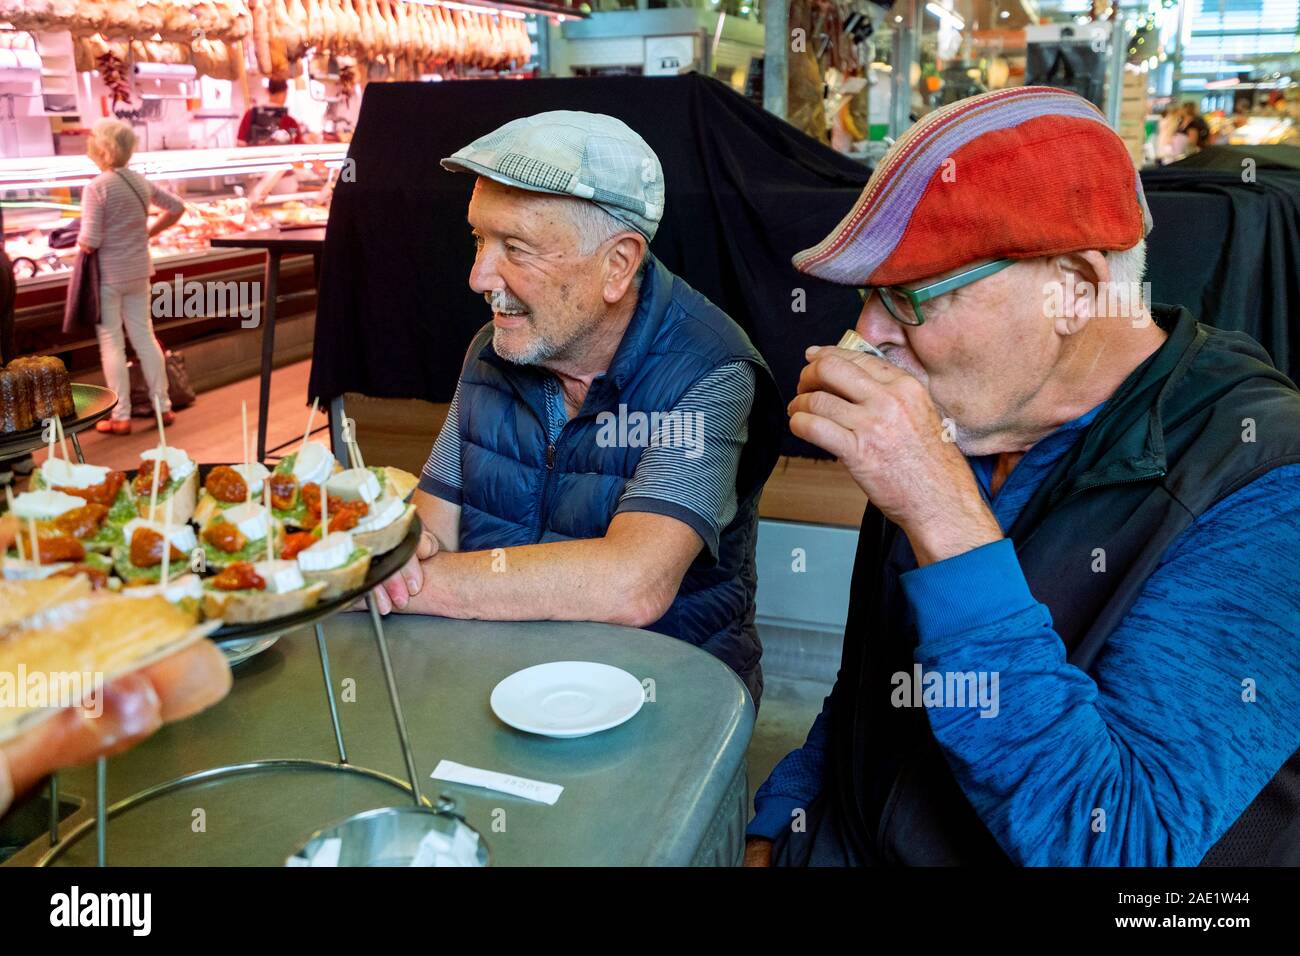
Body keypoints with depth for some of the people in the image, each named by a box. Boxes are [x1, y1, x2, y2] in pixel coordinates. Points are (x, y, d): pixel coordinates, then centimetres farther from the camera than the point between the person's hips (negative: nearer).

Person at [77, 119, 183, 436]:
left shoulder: (96, 187, -17)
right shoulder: (141, 182, 2)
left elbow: (90, 241, -19)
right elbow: (176, 207, 15)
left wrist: (78, 242, 3)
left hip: (107, 275, -6)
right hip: (139, 271, 6)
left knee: (111, 343, 2)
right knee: (144, 336, 14)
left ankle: (121, 417, 7)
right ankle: (163, 405, 18)